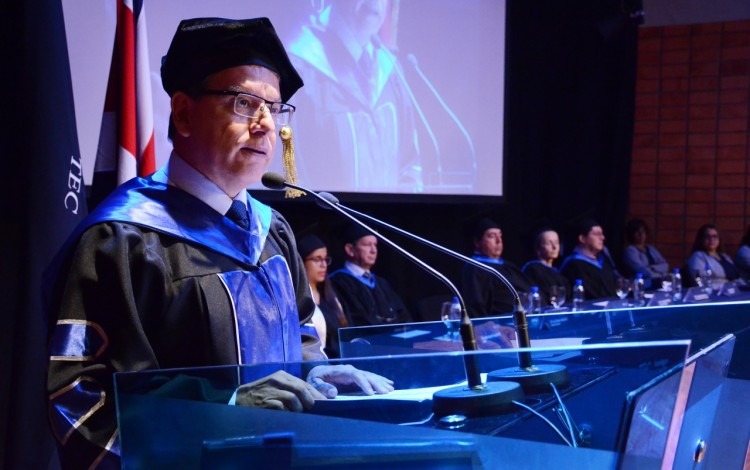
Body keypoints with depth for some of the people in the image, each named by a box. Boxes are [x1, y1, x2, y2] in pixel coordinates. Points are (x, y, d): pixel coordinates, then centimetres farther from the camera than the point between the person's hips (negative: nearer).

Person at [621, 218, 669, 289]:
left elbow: (665, 266, 10)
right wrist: (661, 274, -6)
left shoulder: (651, 249, 21)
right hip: (646, 285, -7)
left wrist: (652, 268, -8)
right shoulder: (630, 250, -1)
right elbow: (642, 271, -13)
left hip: (662, 281, 7)